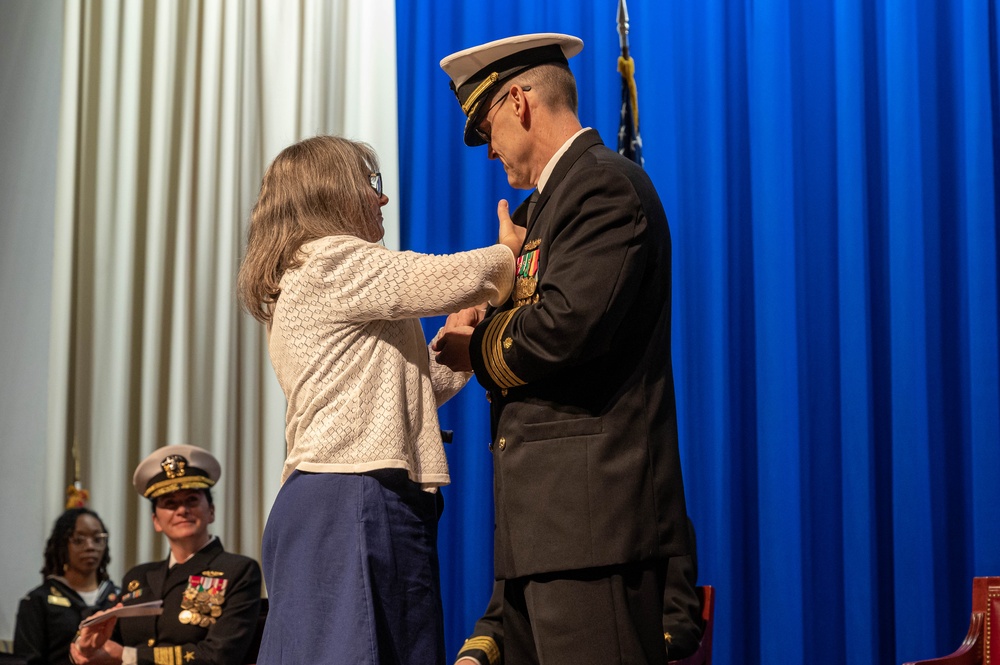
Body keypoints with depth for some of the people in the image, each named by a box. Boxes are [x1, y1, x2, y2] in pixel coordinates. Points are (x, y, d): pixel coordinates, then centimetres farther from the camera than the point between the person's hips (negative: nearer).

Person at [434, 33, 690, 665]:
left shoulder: (606, 185, -10)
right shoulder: (551, 198, 23)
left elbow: (567, 326, -22)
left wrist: (476, 350, -5)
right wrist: (489, 321, 2)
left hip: (593, 506, -10)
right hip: (544, 518, 10)